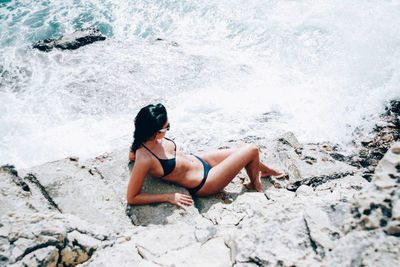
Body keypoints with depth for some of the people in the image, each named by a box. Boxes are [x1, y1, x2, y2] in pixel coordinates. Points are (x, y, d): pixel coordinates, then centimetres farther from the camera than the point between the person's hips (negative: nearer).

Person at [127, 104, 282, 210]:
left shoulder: (148, 139, -13)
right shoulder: (144, 160, -35)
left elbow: (132, 155, 9)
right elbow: (131, 198, -28)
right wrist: (169, 197, -27)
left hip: (198, 161, 8)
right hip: (203, 184, -8)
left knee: (245, 152, 17)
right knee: (251, 151, -2)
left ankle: (264, 170, 52)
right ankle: (255, 184, 29)